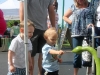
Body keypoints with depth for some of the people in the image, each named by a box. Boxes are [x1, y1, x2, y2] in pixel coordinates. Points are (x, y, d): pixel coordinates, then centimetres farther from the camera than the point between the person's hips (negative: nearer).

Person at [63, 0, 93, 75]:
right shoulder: (74, 6, 13)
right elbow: (65, 17, 21)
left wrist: (92, 24, -16)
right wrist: (72, 22, 4)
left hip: (88, 33, -1)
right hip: (77, 33, 1)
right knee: (77, 54, 5)